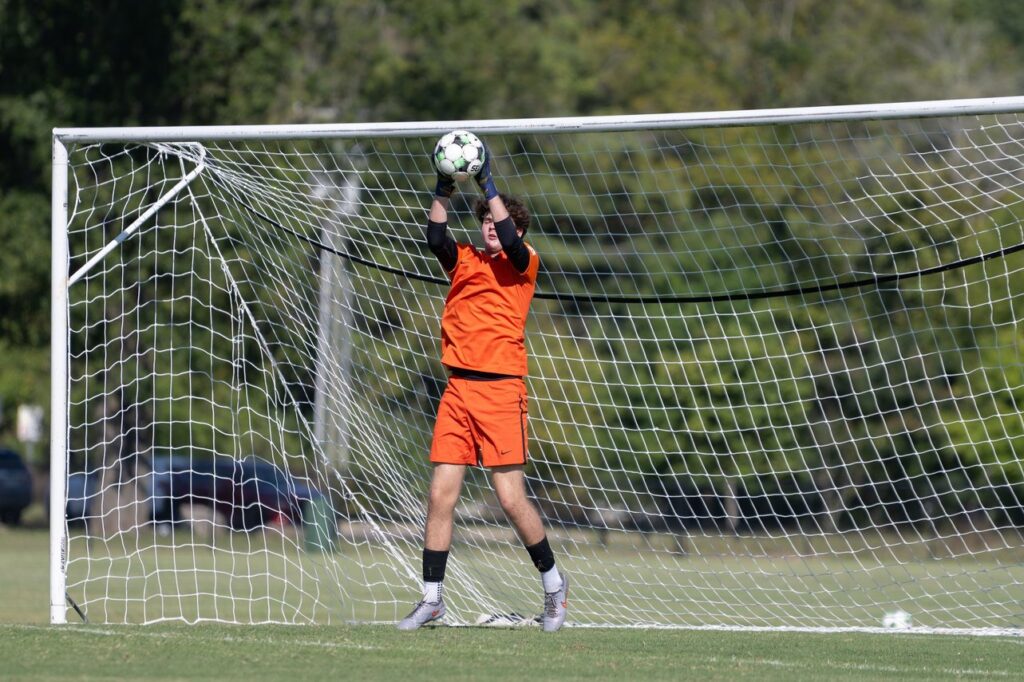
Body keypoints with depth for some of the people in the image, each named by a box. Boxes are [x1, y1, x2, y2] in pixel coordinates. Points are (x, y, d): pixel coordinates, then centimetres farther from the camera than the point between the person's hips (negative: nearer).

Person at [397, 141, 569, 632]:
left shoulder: (524, 265, 2)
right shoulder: (464, 261, 14)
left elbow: (511, 241, -17)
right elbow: (436, 238, -3)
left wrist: (488, 185, -18)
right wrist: (443, 190, -13)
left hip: (500, 389, -4)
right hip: (458, 389, 4)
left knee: (511, 498, -6)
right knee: (441, 495, 0)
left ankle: (553, 583, 13)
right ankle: (431, 599, 6)